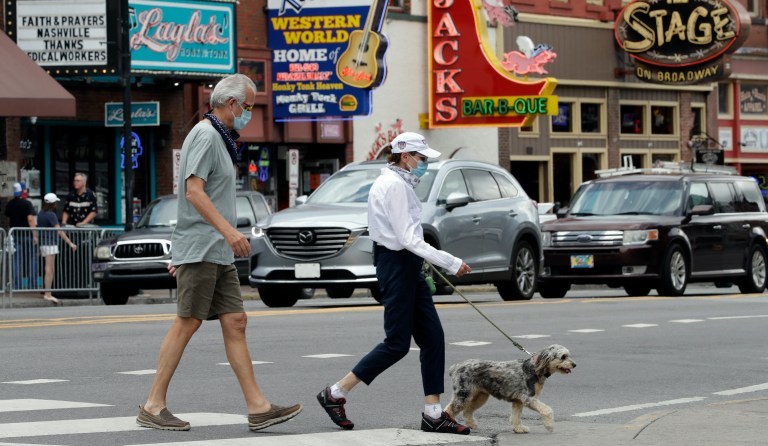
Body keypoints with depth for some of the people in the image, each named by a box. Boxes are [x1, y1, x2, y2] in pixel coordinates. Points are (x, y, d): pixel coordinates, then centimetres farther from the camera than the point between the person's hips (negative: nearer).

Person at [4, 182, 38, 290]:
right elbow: (30, 219, -18)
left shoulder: (10, 204, 8)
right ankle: (32, 284, 1)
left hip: (15, 235, 5)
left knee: (16, 261, 6)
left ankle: (17, 285, 4)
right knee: (32, 260, 3)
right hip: (27, 235, -5)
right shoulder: (27, 204, -11)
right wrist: (35, 235, -18)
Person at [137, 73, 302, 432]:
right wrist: (228, 230, -29)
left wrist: (181, 255, 25)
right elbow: (194, 191, -21)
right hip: (200, 250, -10)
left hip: (218, 253, 10)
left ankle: (258, 407, 0)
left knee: (234, 322, 4)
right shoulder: (205, 135, -10)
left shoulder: (218, 138, 21)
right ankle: (153, 406, -2)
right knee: (187, 323, -7)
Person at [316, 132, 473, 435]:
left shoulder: (397, 182, 16)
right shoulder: (395, 185, -16)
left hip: (406, 263, 10)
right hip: (398, 264, -10)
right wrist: (451, 264, -20)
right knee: (397, 344, -6)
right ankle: (335, 394, 3)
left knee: (432, 337, 5)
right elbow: (409, 239, -22)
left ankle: (433, 414, 5)